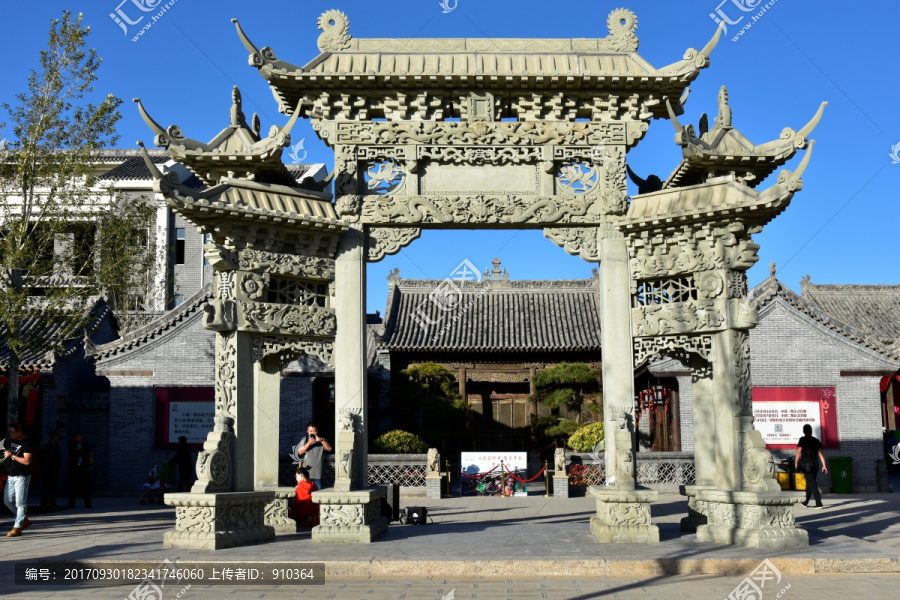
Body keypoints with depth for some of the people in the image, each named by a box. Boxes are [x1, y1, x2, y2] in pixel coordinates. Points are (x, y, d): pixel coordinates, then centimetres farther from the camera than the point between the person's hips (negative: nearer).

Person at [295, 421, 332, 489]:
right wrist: (309, 443, -17)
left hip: (318, 472, 1)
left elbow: (330, 448, -8)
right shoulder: (304, 440, 5)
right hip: (307, 470, -1)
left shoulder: (322, 440, 6)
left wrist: (322, 441, -23)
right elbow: (300, 452, -5)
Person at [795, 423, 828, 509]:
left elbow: (798, 451, -12)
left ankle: (819, 503, -18)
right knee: (810, 483, 16)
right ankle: (806, 502, 28)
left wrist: (796, 462, 0)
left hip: (806, 465, -5)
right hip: (815, 465, 5)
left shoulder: (803, 440, -6)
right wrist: (824, 466, 3)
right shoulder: (816, 441, 8)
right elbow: (820, 453, 4)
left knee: (812, 484, -8)